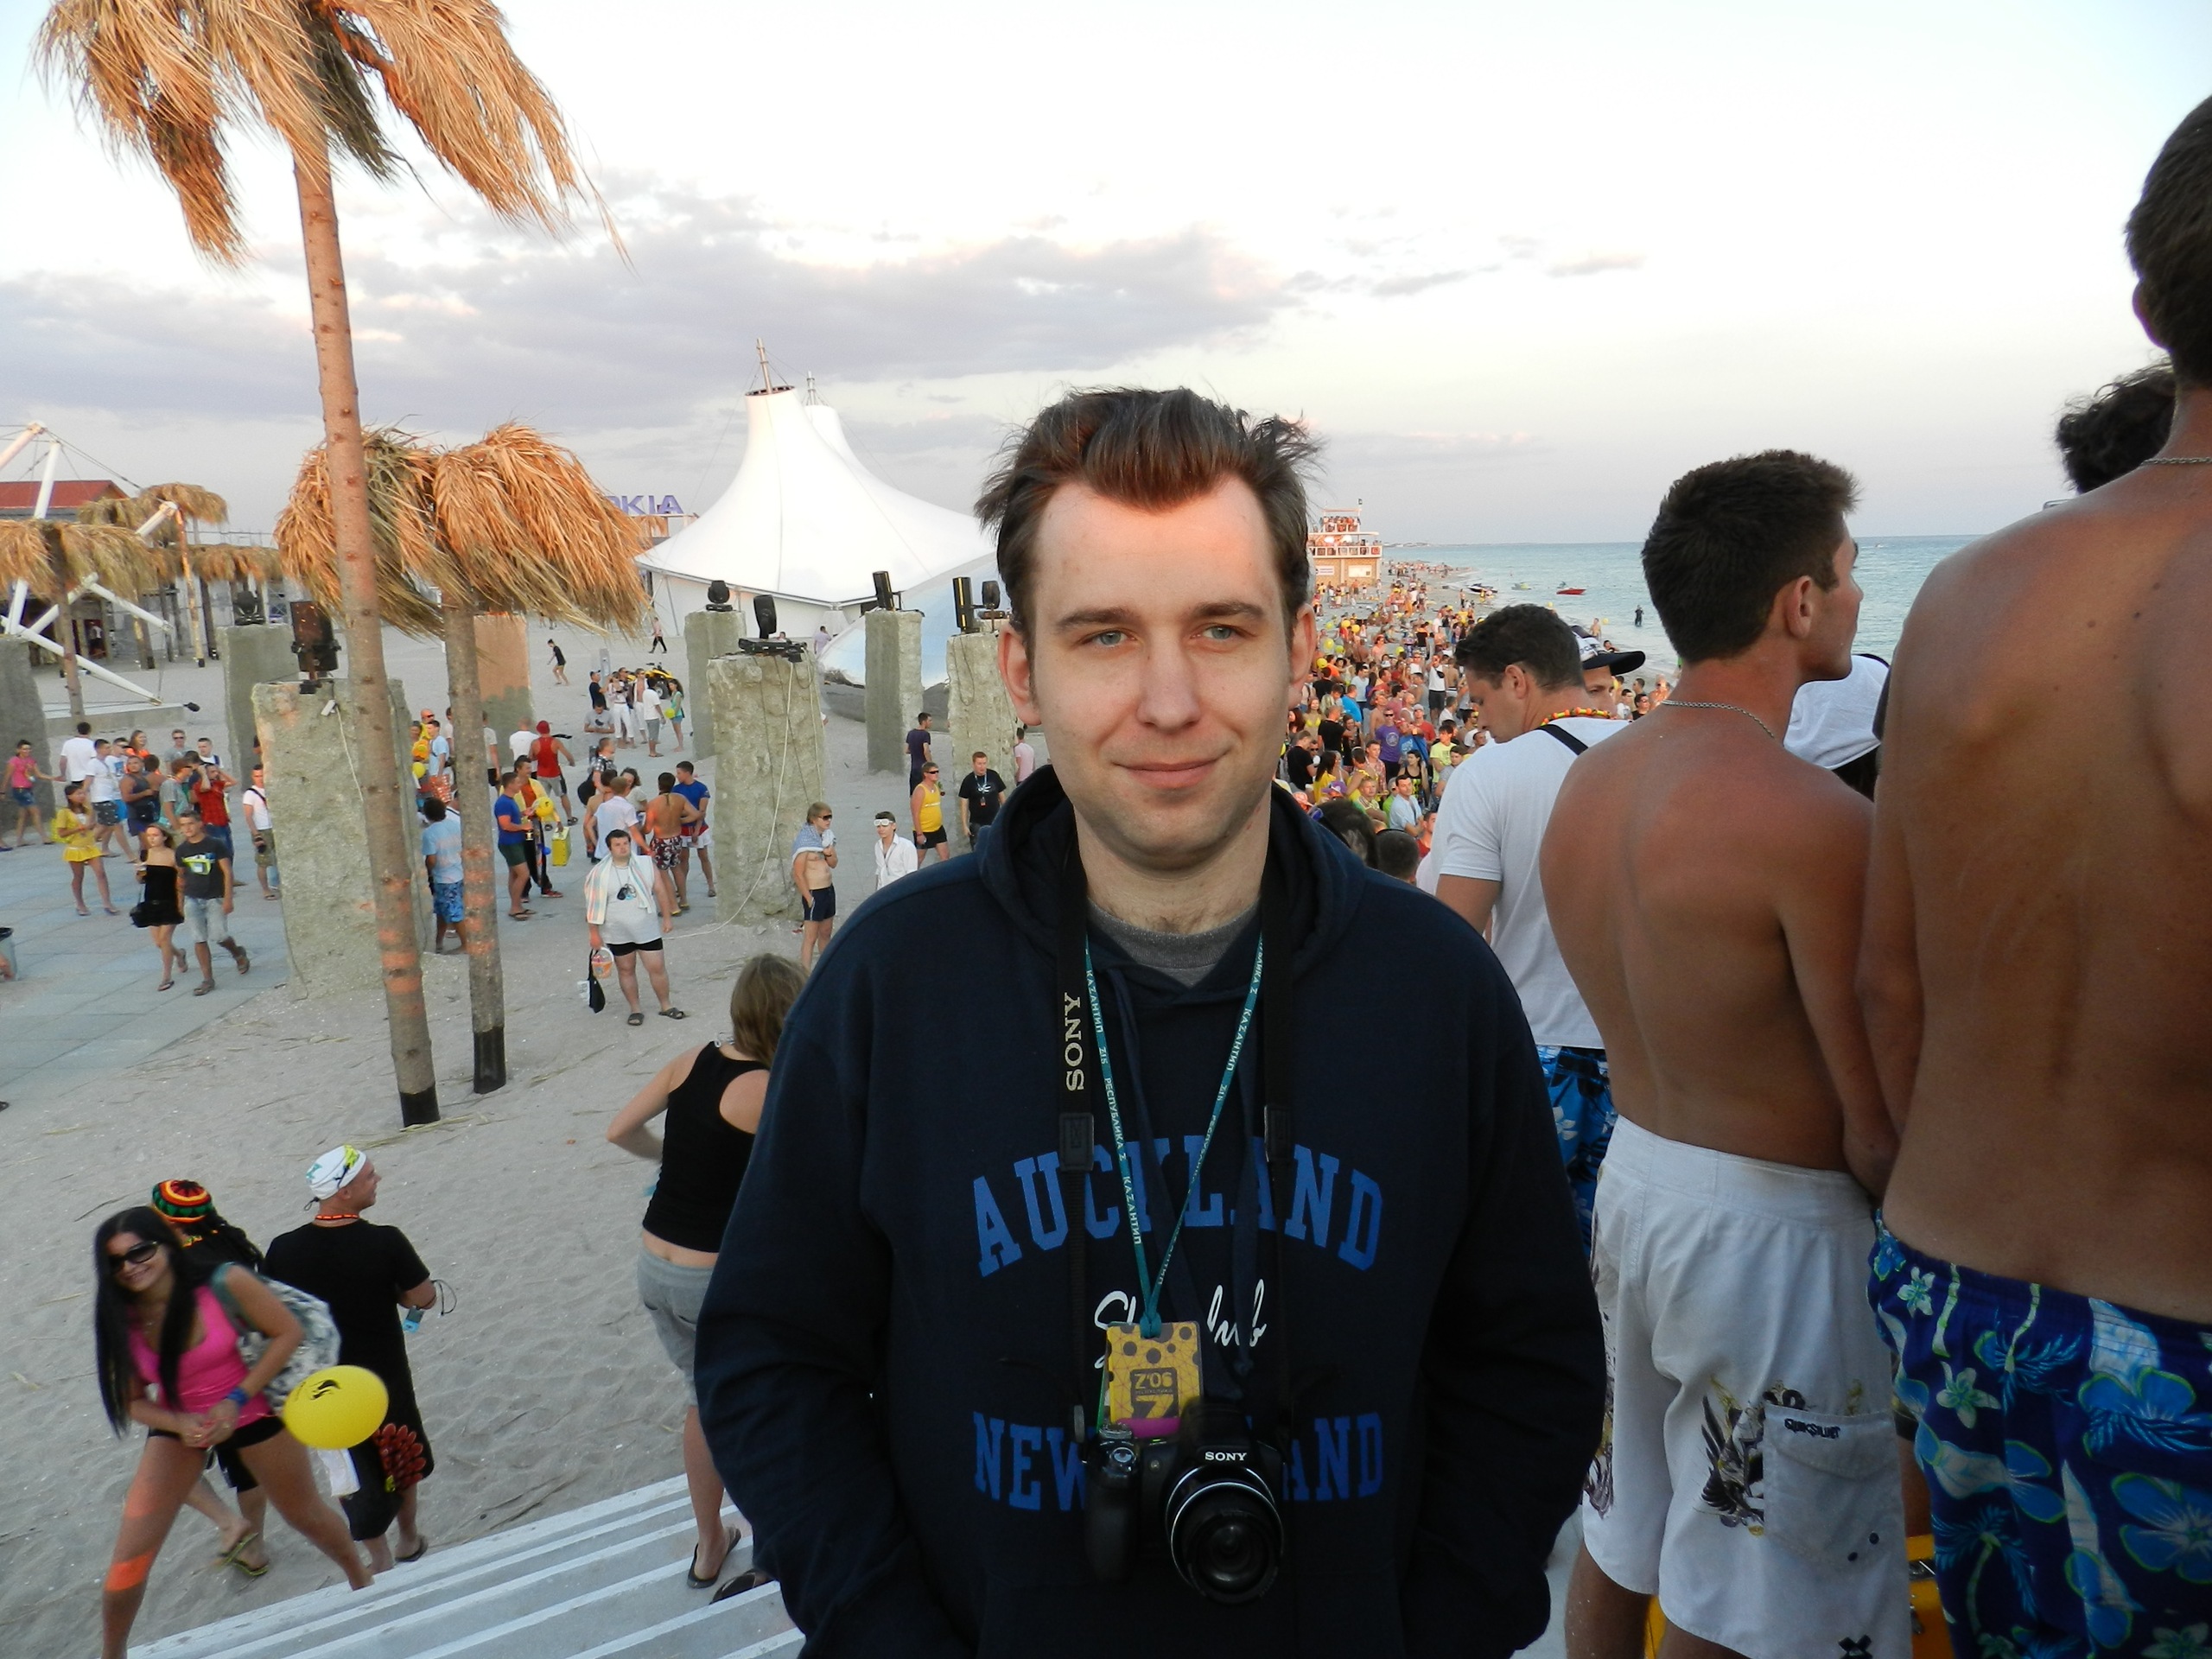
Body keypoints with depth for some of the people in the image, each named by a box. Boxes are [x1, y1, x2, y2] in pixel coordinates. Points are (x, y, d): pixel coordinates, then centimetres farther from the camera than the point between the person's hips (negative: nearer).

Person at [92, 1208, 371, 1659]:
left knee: (307, 1515, 17)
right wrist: (181, 1424, -23)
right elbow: (132, 1401, -4)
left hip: (251, 1413, -2)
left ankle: (362, 1581, 44)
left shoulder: (225, 1284, -27)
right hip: (177, 1426, 2)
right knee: (129, 1559, -5)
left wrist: (236, 1399, -21)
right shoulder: (119, 1321, -16)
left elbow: (287, 1331, -16)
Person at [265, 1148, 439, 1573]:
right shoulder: (385, 1242, -24)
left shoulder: (284, 1250, -16)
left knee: (356, 1467, 18)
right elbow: (424, 1297, -15)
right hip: (385, 1374, -1)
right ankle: (409, 1539, 41)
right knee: (402, 1451, 23)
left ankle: (380, 1559, 28)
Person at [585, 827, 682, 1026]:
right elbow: (594, 905, -5)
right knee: (626, 970, 11)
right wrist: (594, 933, -5)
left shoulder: (645, 865, -2)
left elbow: (659, 892, 5)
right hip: (618, 933, -1)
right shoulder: (600, 873, -8)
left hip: (647, 929, 1)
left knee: (657, 967, 3)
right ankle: (635, 1010, 24)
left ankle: (666, 1006, 20)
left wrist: (667, 917, 5)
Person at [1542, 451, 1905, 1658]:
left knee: (1618, 1545, 24)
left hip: (1632, 1178, 7)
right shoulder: (1813, 819, -23)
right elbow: (1878, 1130, -18)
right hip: (1773, 1230, -7)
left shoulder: (1585, 782, 1)